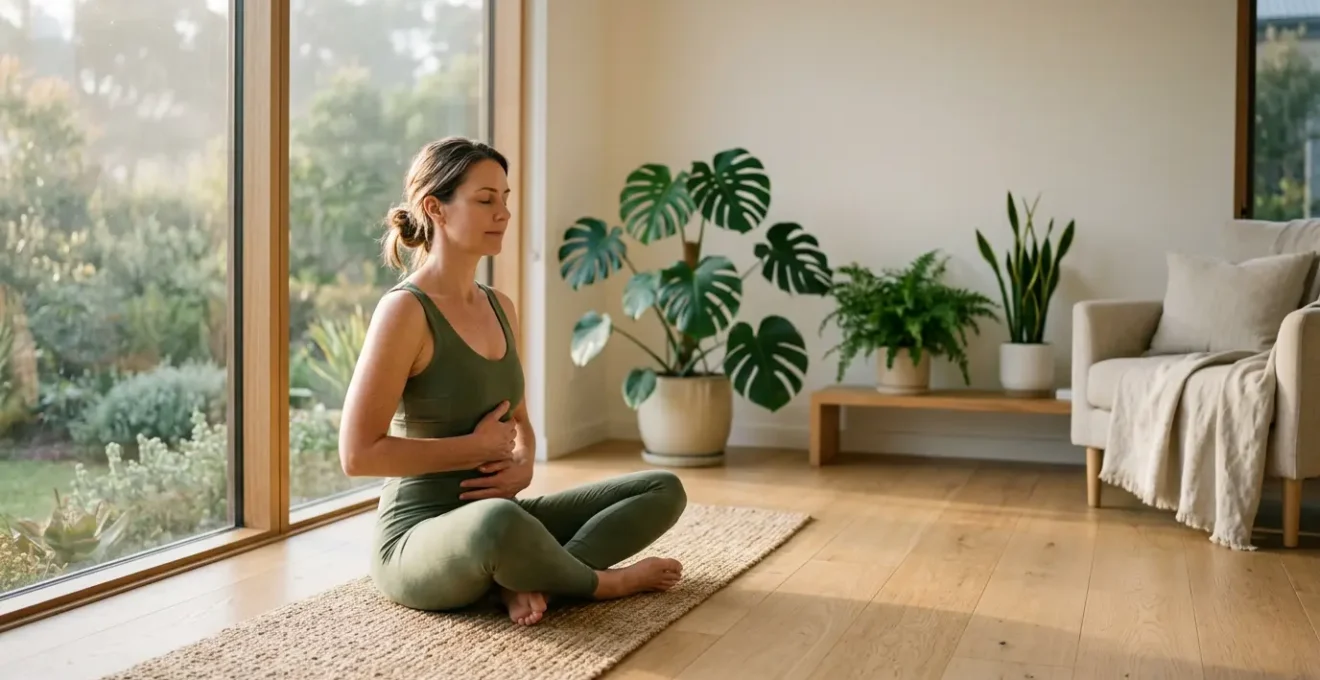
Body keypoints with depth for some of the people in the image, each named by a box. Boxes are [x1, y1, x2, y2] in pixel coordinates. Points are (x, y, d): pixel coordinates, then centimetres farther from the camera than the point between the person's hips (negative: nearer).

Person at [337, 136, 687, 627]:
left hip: (493, 520, 8)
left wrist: (522, 465, -4)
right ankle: (599, 581, -11)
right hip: (418, 540, -8)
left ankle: (527, 576, -16)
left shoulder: (500, 307, 9)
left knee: (664, 490, 2)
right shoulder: (404, 310, -15)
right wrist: (477, 447, -15)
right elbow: (358, 453, -19)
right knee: (499, 522, -42)